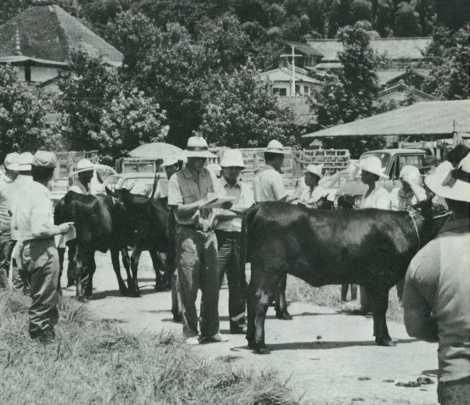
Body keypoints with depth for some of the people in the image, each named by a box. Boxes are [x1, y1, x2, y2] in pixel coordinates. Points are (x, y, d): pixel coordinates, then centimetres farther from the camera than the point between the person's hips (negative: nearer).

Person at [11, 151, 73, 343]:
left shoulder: (25, 192, 8)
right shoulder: (42, 195, -19)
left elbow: (15, 224, 15)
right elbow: (39, 229, -26)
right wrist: (59, 229, -12)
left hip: (25, 250, 9)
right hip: (42, 251, -9)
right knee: (44, 300, 1)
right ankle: (42, 333, 8)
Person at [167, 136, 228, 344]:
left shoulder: (207, 175, 12)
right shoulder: (177, 180, -4)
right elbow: (178, 210, -9)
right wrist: (200, 204, -20)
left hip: (208, 232, 5)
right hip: (187, 233, -5)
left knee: (211, 285, 4)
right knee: (189, 286, -2)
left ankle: (210, 330, 11)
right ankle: (190, 331, 6)